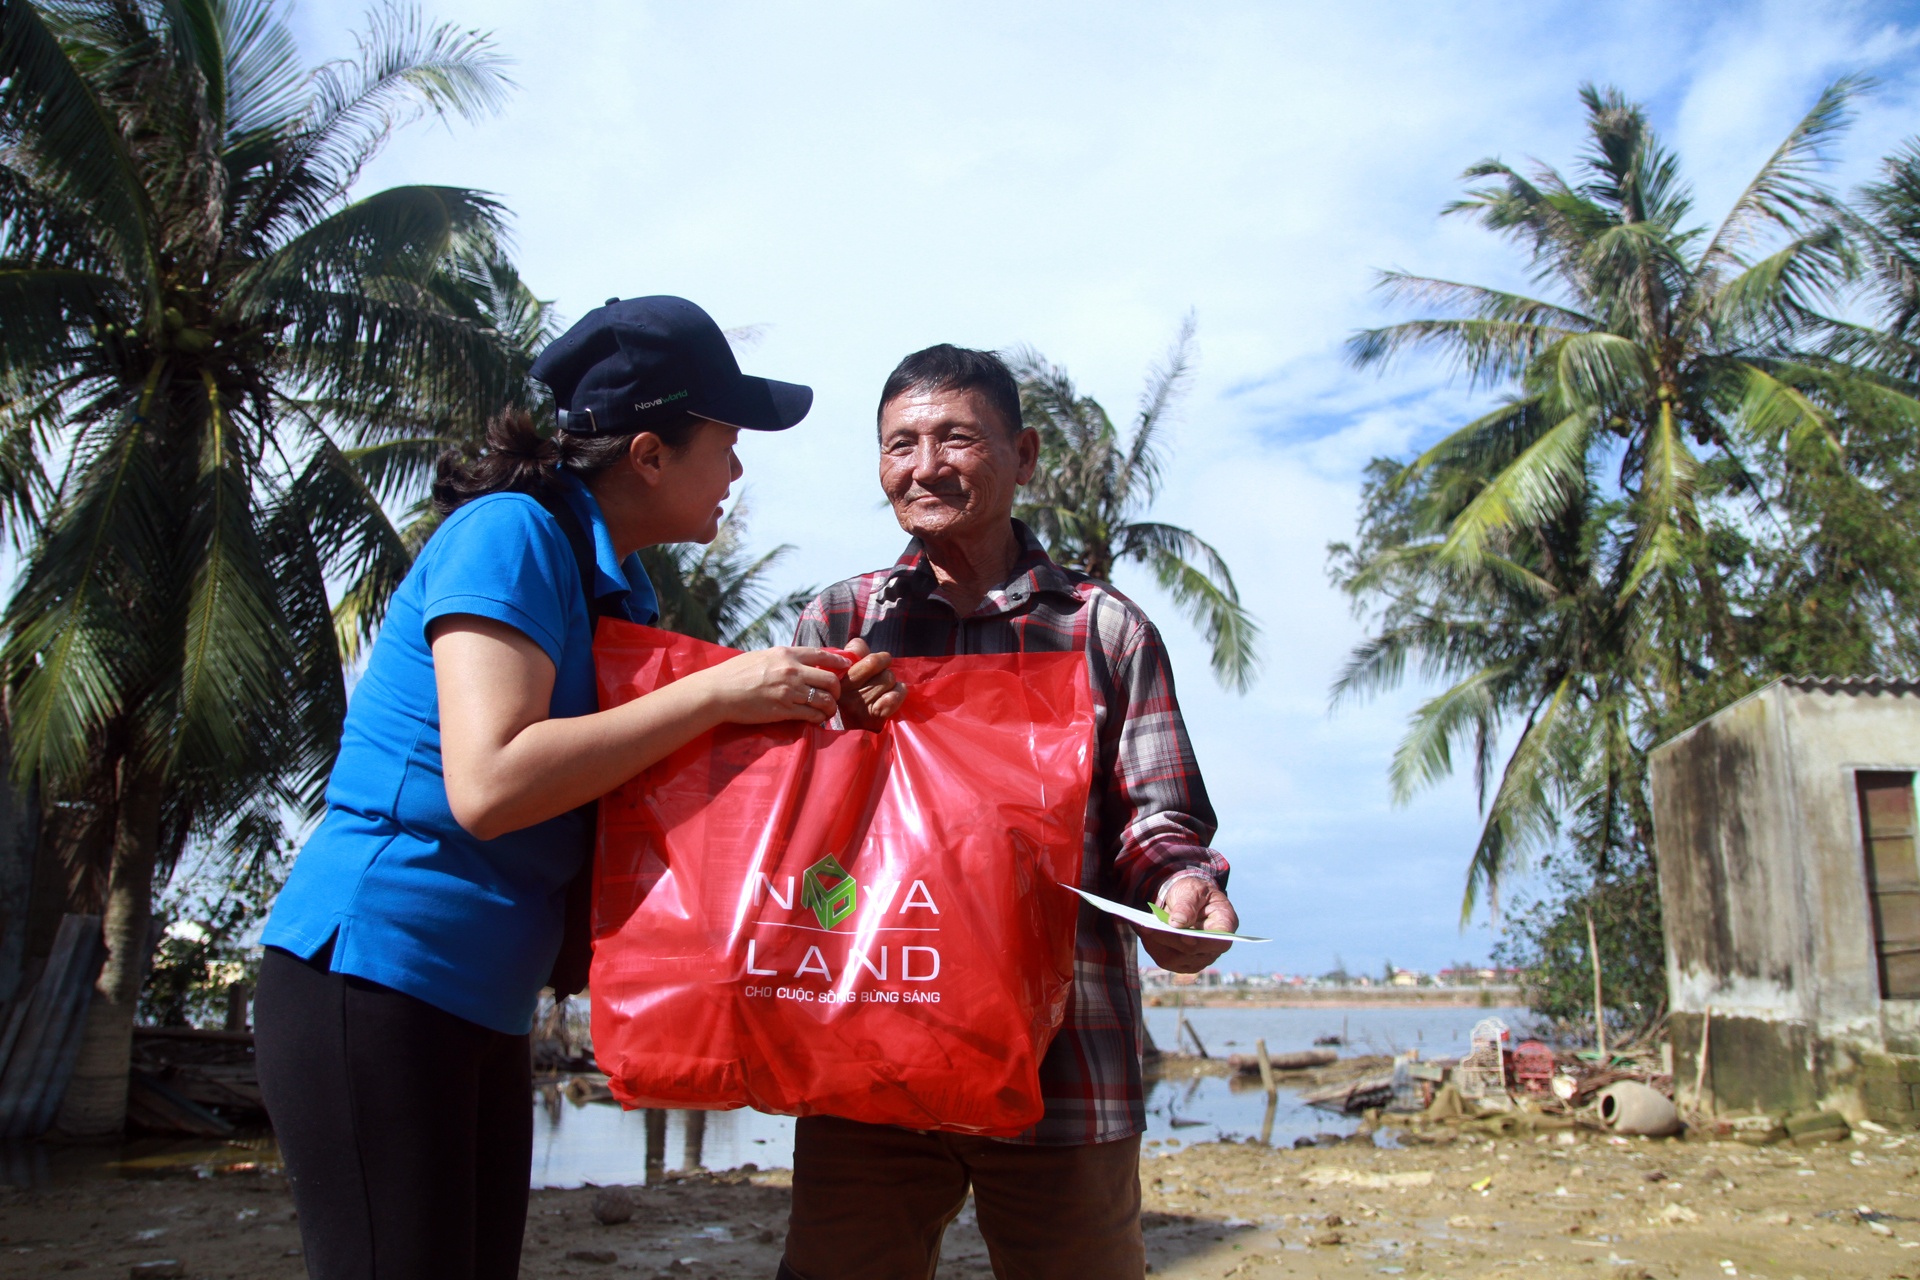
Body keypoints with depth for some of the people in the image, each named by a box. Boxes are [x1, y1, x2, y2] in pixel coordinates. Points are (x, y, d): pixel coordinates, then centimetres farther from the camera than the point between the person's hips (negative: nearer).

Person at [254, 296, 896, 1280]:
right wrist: (717, 691, -21)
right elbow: (488, 785, -26)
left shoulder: (613, 584, 11)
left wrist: (800, 701, -3)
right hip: (376, 978, -9)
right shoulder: (512, 534, -15)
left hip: (483, 1007, 9)